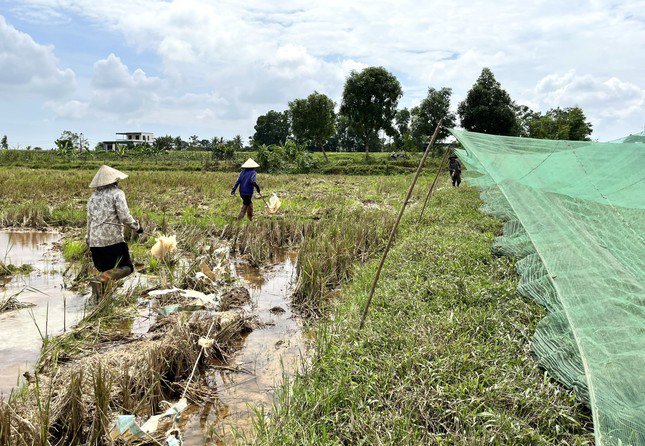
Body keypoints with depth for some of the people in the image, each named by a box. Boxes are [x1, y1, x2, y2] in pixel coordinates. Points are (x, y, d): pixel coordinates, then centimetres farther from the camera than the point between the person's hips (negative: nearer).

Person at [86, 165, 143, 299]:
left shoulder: (93, 197, 16)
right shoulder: (117, 193, -2)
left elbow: (89, 220, 20)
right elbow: (124, 216, -11)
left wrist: (88, 240, 29)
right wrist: (137, 227, 4)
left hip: (95, 242, 6)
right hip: (113, 239, -6)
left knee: (105, 270, 19)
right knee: (127, 267, 1)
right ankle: (102, 279, -24)